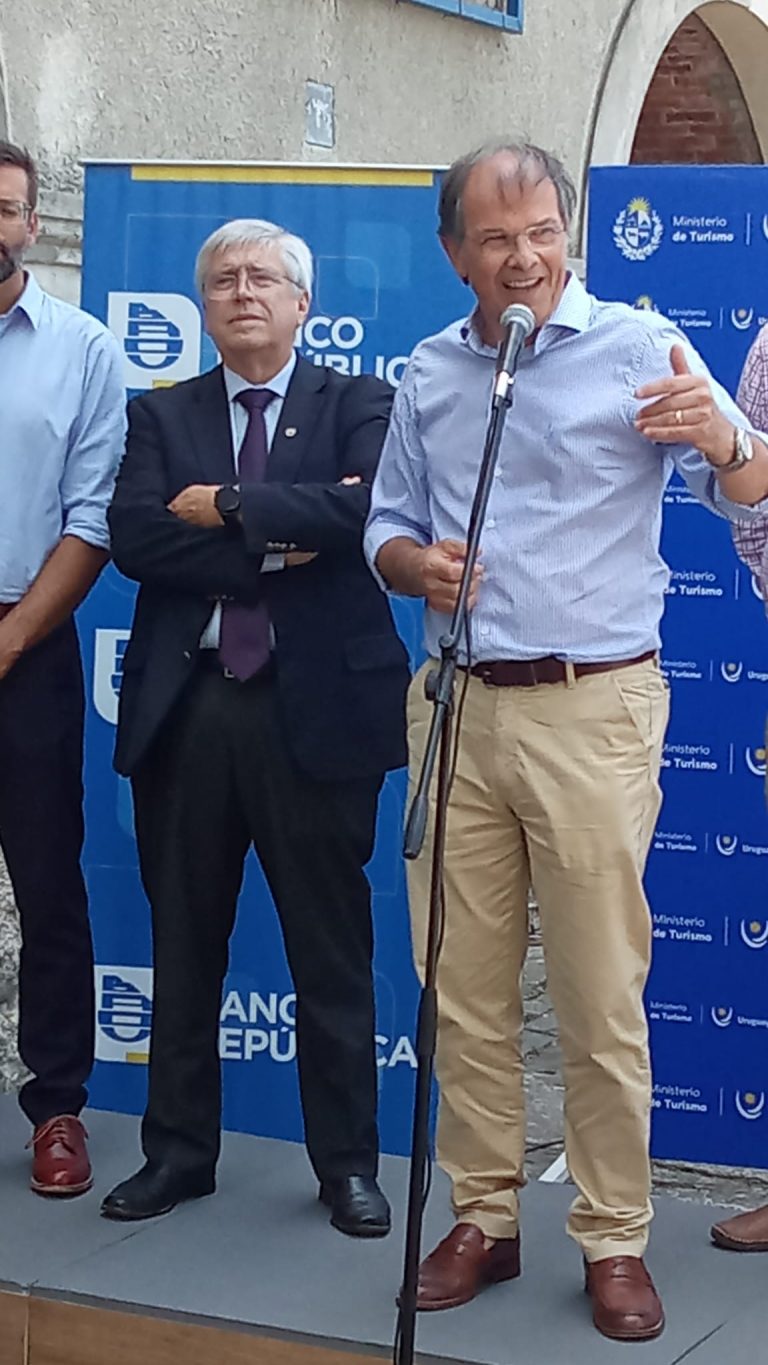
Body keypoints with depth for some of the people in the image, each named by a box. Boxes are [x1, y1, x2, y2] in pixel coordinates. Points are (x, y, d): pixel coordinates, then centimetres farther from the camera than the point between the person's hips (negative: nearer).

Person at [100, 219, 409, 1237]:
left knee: (331, 953, 5)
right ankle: (179, 1152, 24)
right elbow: (134, 539, -6)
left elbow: (364, 511, -15)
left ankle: (347, 1162, 17)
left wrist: (227, 506, -12)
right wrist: (278, 542, -13)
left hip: (315, 707, -2)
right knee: (184, 948, 11)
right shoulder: (161, 415, 11)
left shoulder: (356, 405, 5)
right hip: (184, 708, 3)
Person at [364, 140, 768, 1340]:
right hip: (458, 706, 4)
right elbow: (387, 524, 20)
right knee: (465, 992, 10)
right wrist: (415, 564, -3)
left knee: (602, 995, -1)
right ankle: (483, 1221, 22)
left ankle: (616, 1241, 12)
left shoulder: (637, 346, -3)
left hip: (592, 709, -4)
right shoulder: (427, 375, 12)